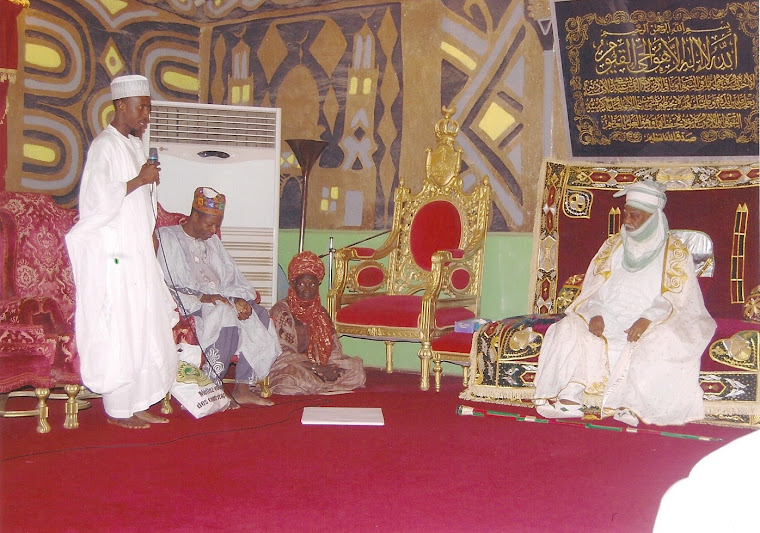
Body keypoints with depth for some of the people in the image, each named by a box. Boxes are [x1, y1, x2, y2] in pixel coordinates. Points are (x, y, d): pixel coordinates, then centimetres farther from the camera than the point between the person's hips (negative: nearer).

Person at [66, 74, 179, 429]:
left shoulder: (135, 145, 15)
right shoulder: (104, 146, -12)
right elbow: (99, 200, -23)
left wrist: (151, 227, 18)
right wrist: (140, 180, -17)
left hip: (139, 254, 9)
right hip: (112, 257, -9)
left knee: (144, 330, 9)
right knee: (117, 333, -4)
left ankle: (138, 405, 16)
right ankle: (118, 410, 5)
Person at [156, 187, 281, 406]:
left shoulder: (212, 241, 23)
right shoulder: (167, 238, -1)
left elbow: (232, 278, 15)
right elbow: (162, 286, -13)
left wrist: (239, 298, -8)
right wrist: (200, 297, -23)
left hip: (219, 300, 7)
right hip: (185, 306, -7)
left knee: (259, 314, -19)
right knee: (226, 315, -34)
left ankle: (243, 387, -21)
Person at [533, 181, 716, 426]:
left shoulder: (675, 252, 6)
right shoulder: (613, 245, 17)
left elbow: (675, 297, -5)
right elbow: (593, 287, 11)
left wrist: (646, 319, -22)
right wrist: (596, 314, -11)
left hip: (652, 323, -3)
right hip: (608, 320, 3)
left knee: (662, 341, -36)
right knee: (570, 328, -22)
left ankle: (633, 405, -34)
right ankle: (570, 396, -35)